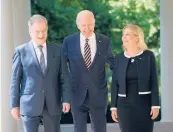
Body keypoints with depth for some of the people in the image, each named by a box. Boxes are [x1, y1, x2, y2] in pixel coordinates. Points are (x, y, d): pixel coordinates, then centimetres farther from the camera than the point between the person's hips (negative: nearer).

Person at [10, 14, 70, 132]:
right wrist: (14, 105, -3)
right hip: (30, 105, -2)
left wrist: (66, 99, -3)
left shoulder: (57, 50, 6)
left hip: (53, 105, 2)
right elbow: (15, 80, 0)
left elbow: (64, 77, 6)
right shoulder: (21, 51, 0)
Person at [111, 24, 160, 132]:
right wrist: (114, 106, 1)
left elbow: (154, 82, -4)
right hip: (125, 104, 2)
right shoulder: (119, 58, 5)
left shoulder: (148, 56, -2)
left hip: (144, 103, -1)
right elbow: (115, 84, 5)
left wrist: (155, 105, -10)